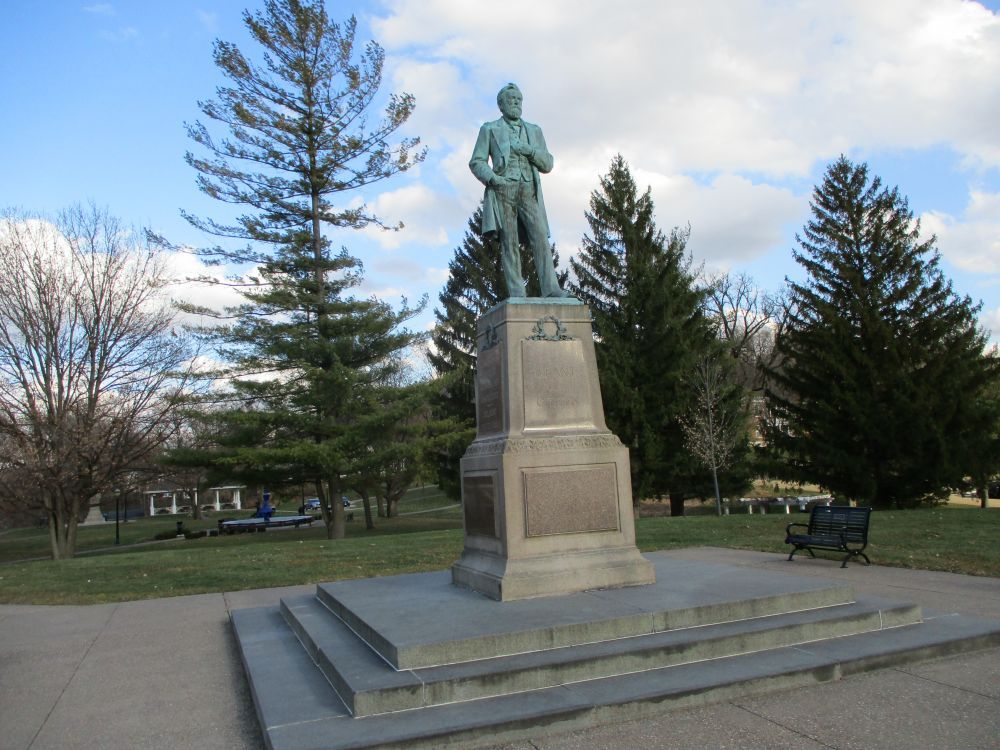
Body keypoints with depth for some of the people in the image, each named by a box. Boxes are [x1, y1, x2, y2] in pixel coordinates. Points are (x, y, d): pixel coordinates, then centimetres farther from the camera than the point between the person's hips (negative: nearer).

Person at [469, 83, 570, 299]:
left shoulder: (534, 131, 23)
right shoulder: (489, 129, 15)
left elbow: (547, 165, 15)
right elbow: (476, 163, 5)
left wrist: (529, 150, -5)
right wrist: (492, 178, -16)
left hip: (528, 193, 2)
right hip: (502, 190, -2)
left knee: (540, 238, -14)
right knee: (509, 242, -10)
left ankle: (551, 289, -23)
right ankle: (516, 294, -14)